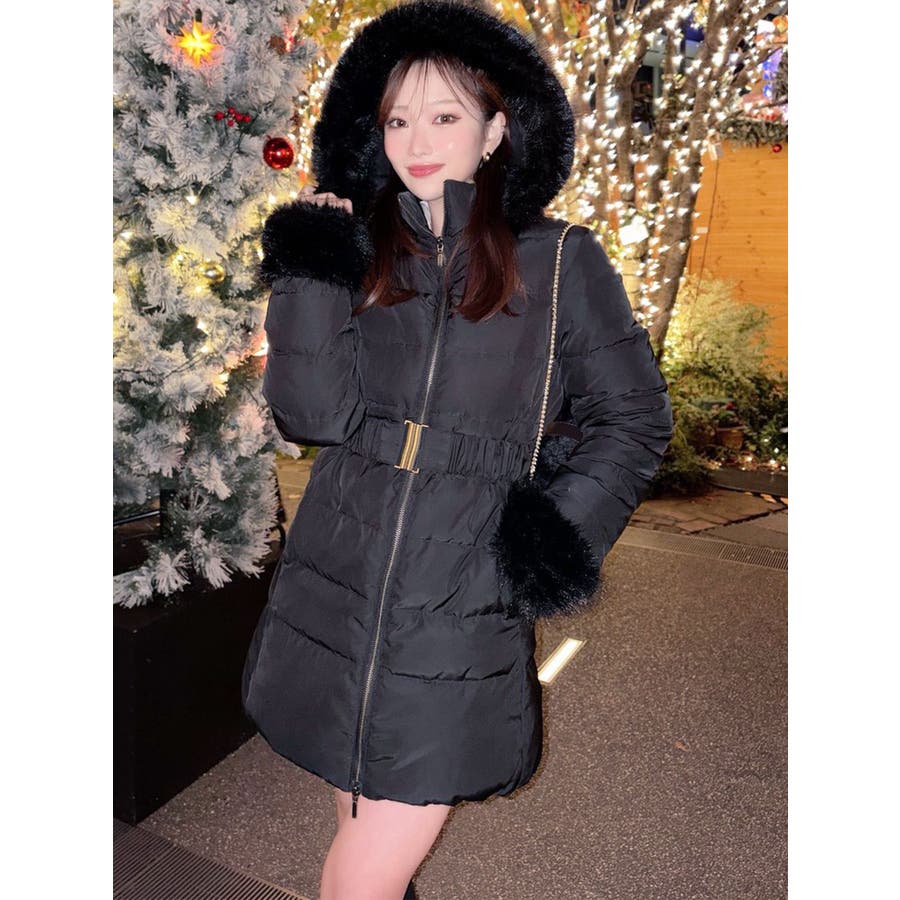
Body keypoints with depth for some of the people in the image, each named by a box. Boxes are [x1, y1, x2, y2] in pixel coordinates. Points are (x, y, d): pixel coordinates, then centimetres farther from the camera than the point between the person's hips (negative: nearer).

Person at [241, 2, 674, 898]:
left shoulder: (558, 263, -1)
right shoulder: (355, 251, 5)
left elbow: (634, 417, 4)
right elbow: (314, 414, -6)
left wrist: (563, 528, -8)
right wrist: (308, 273, -11)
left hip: (459, 616, -2)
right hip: (334, 603, 3)